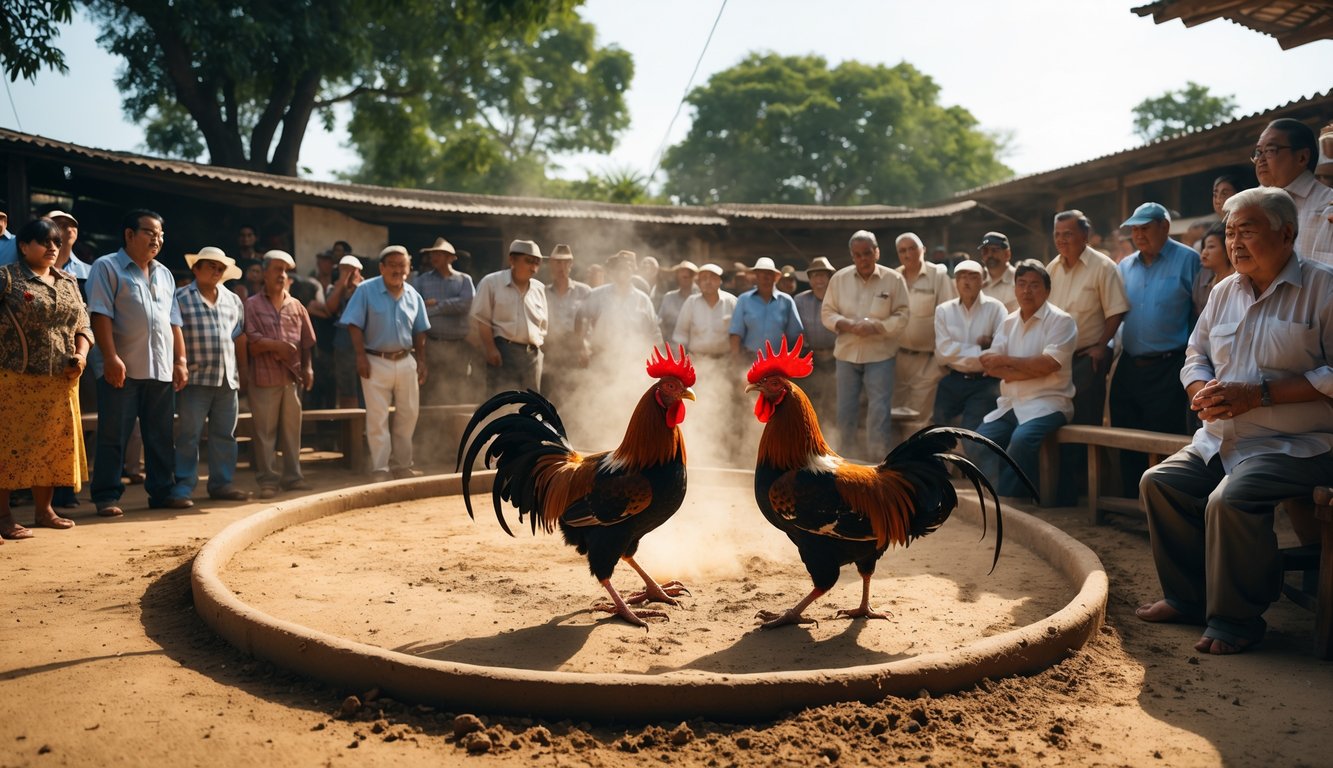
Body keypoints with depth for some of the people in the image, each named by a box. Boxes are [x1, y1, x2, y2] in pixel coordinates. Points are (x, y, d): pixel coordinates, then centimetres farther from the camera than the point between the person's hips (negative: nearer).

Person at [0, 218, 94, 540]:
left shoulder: (68, 281, 15)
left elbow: (83, 324, 18)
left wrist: (81, 354, 0)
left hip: (60, 382, 6)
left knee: (53, 444, 10)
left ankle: (43, 509, 21)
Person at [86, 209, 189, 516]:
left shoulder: (164, 274, 19)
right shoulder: (107, 267, -1)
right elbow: (101, 315, -10)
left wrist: (180, 360, 10)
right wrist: (111, 357, -18)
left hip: (162, 370, 6)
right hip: (123, 369, -6)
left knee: (161, 437, 9)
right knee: (113, 436, -1)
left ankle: (162, 491, 17)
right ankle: (107, 497, 5)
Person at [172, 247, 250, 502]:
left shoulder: (233, 300, 16)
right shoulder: (180, 297, 0)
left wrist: (244, 371, 16)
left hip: (228, 379, 5)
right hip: (195, 378, -5)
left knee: (225, 435, 9)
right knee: (189, 435, -2)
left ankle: (222, 483, 17)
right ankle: (183, 486, 5)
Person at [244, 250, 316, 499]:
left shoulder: (296, 306, 12)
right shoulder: (252, 305, 2)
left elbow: (306, 342, 13)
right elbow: (250, 342, -6)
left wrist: (307, 369, 7)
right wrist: (277, 345, -15)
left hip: (292, 376, 3)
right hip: (264, 376, -3)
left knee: (292, 429, 8)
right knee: (265, 431, -1)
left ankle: (292, 476, 17)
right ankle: (268, 480, 5)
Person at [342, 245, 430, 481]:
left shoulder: (413, 295, 7)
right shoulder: (366, 290, -6)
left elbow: (419, 332, 13)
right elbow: (355, 326, -8)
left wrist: (422, 361, 9)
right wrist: (361, 356, -15)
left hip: (406, 361, 5)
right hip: (376, 362, -5)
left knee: (408, 415, 10)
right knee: (377, 419, -2)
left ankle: (401, 465, 24)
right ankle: (380, 470, 5)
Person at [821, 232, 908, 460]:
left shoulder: (893, 279, -5)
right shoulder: (839, 278, 1)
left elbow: (901, 317, -6)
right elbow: (827, 313, 2)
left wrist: (875, 326, -20)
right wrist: (848, 325, -15)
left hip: (880, 354, -2)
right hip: (847, 352, 2)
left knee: (879, 411, -4)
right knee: (845, 409, 10)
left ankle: (878, 461, 5)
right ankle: (846, 458, 25)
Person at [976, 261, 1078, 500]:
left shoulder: (1061, 320, -4)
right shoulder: (1008, 323, 13)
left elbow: (1047, 365, -17)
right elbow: (989, 365, 2)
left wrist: (1005, 360, -6)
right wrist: (1030, 370, -12)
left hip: (1047, 403, -6)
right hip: (1010, 404, 6)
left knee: (1022, 439, -33)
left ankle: (1006, 499, -21)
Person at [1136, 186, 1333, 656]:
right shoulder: (1224, 292, 13)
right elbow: (1196, 358, 18)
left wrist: (1259, 394, -21)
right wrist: (1204, 392, -5)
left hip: (1295, 444, -8)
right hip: (1220, 441, 8)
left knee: (1229, 500, -30)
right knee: (1159, 483, -6)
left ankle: (1234, 619, -10)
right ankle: (1187, 598, 7)